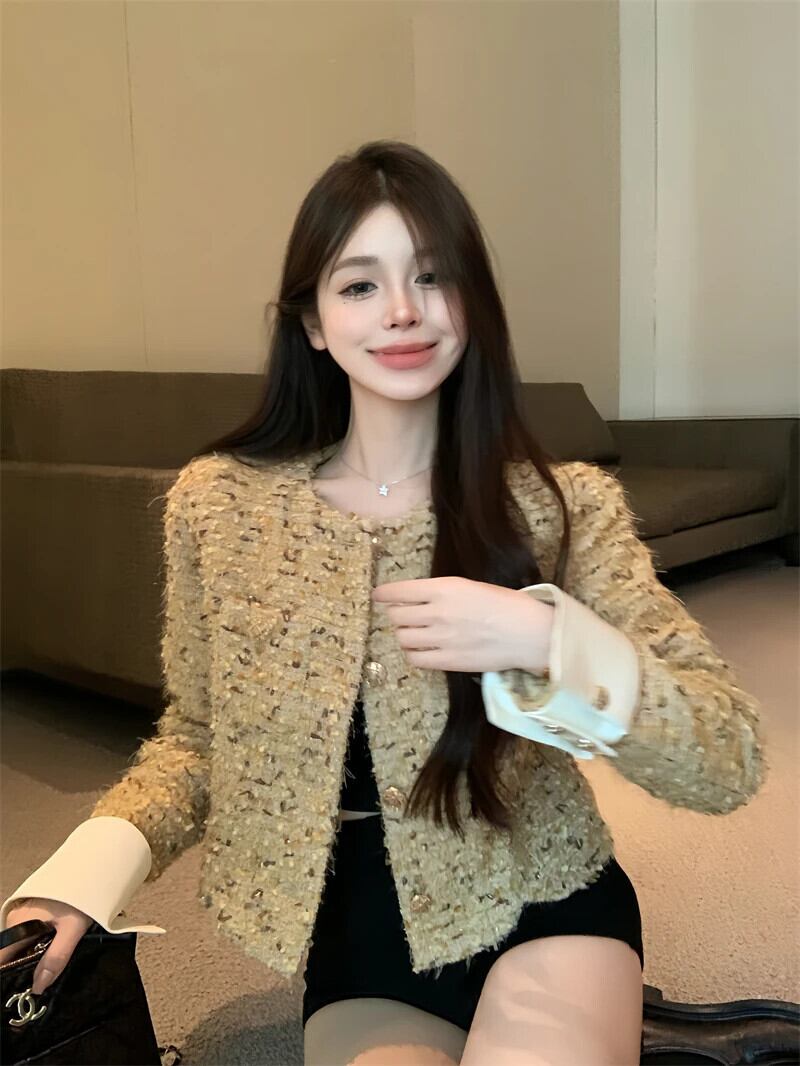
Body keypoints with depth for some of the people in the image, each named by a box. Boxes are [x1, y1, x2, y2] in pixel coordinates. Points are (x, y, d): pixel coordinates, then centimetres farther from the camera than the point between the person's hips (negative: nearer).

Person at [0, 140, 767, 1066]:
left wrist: (545, 640, -30)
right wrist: (86, 867, -14)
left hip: (539, 919, -1)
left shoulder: (563, 505, -13)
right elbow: (194, 739, 4)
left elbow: (730, 764, -15)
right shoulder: (215, 504, -8)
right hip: (353, 937, 2)